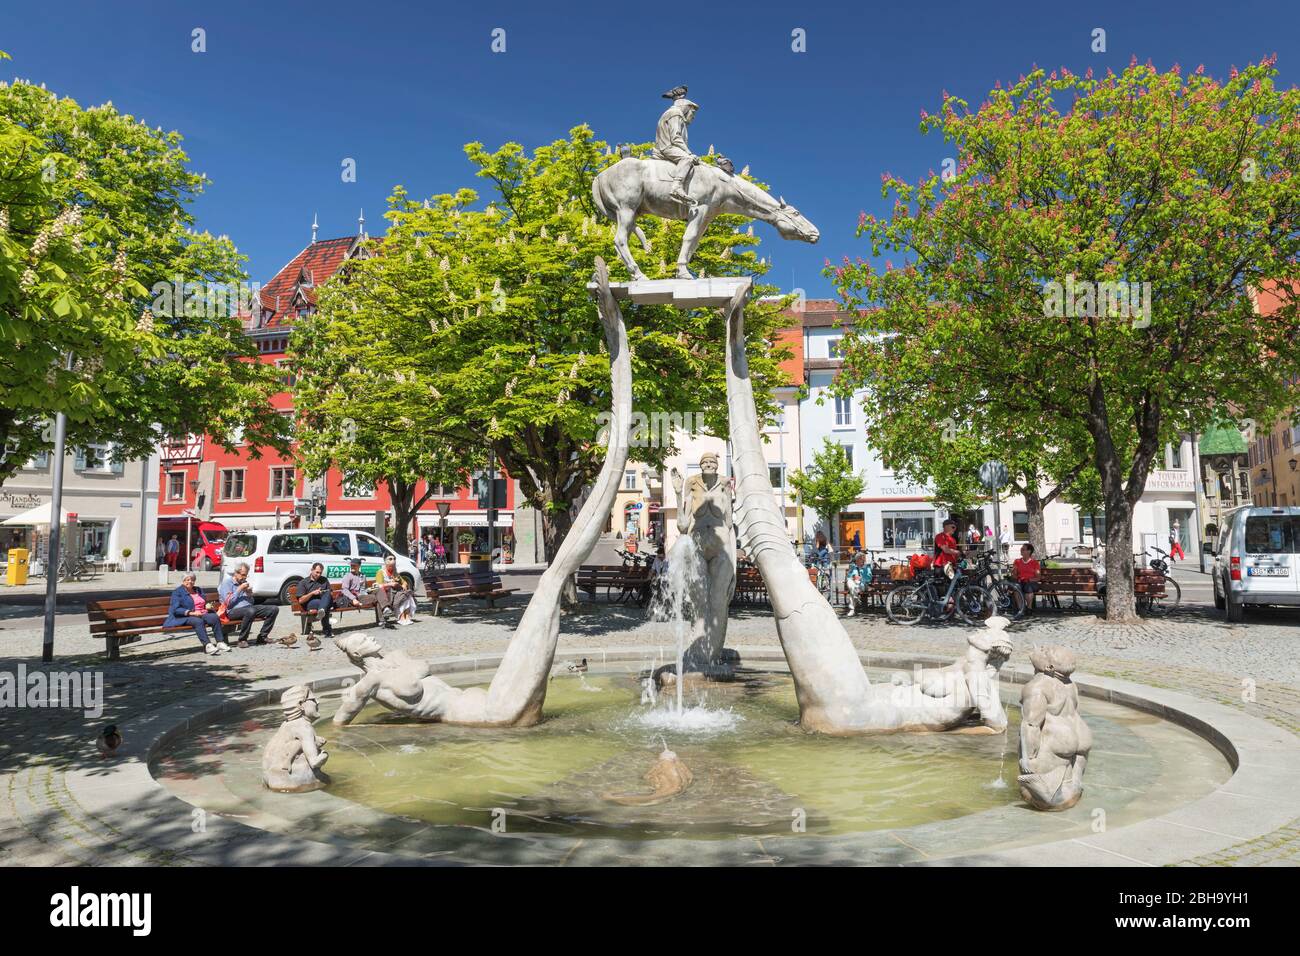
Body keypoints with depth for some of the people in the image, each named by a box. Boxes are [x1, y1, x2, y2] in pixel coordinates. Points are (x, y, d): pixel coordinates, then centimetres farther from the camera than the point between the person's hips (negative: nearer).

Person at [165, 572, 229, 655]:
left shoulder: (199, 590, 24)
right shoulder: (177, 592, 5)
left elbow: (205, 603, 32)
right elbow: (176, 609, -8)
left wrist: (207, 606, 5)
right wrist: (191, 613, -22)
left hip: (202, 614, 6)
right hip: (185, 617, -5)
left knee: (215, 617, -27)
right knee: (198, 621, -39)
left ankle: (220, 642, -32)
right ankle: (207, 645, -49)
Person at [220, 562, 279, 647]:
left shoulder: (244, 583, 23)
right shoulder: (226, 583, 1)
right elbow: (228, 603, -12)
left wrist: (249, 594, 3)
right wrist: (239, 589, -10)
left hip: (248, 608, 7)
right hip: (234, 611, -7)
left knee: (274, 609, -11)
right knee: (250, 611, -42)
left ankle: (262, 636, -4)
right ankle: (242, 640, -26)